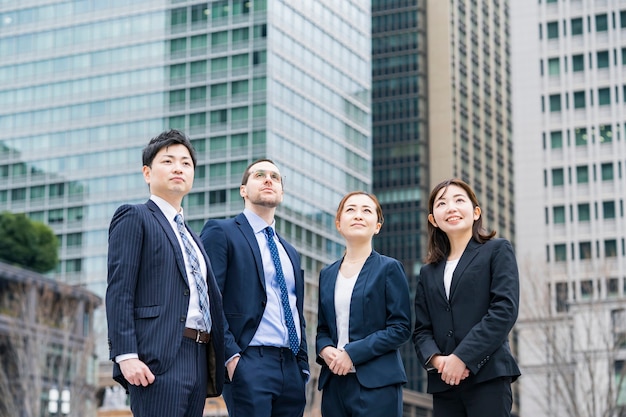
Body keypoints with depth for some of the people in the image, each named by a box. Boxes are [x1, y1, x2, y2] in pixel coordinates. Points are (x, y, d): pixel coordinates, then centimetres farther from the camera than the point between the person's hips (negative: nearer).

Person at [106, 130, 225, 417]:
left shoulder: (192, 237, 26)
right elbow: (118, 291, -8)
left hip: (198, 359, 8)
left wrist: (217, 364, 13)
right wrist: (126, 355, -18)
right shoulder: (134, 218, 3)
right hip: (159, 359, -8)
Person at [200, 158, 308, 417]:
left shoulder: (290, 252, 24)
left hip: (291, 367, 7)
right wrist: (230, 355, -17)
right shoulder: (221, 232, 1)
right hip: (250, 364, -7)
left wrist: (303, 365, 14)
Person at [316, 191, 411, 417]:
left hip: (376, 383, -4)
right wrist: (324, 349, -4)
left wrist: (352, 353, -13)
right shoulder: (328, 274, 16)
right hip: (335, 382, 5)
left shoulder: (388, 268, 1)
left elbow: (401, 328, -5)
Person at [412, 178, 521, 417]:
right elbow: (421, 329, 14)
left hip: (487, 375, -4)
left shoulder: (497, 251, 8)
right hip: (444, 382, 4)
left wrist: (462, 357, -14)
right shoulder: (428, 272, 21)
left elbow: (505, 308, -6)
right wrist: (435, 359, -10)